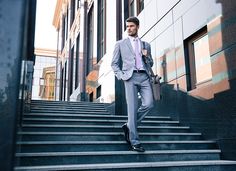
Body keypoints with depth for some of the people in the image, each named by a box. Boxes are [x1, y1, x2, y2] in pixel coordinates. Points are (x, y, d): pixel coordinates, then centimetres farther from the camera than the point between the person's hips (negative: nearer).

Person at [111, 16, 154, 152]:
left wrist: (147, 56, 4)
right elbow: (114, 63, 13)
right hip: (130, 77, -3)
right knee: (132, 108, -7)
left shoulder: (146, 45, 21)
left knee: (148, 104, -13)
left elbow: (151, 64, 26)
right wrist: (121, 75, -4)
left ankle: (129, 126, 9)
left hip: (144, 76, 3)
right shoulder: (120, 44, 15)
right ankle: (135, 142, -2)